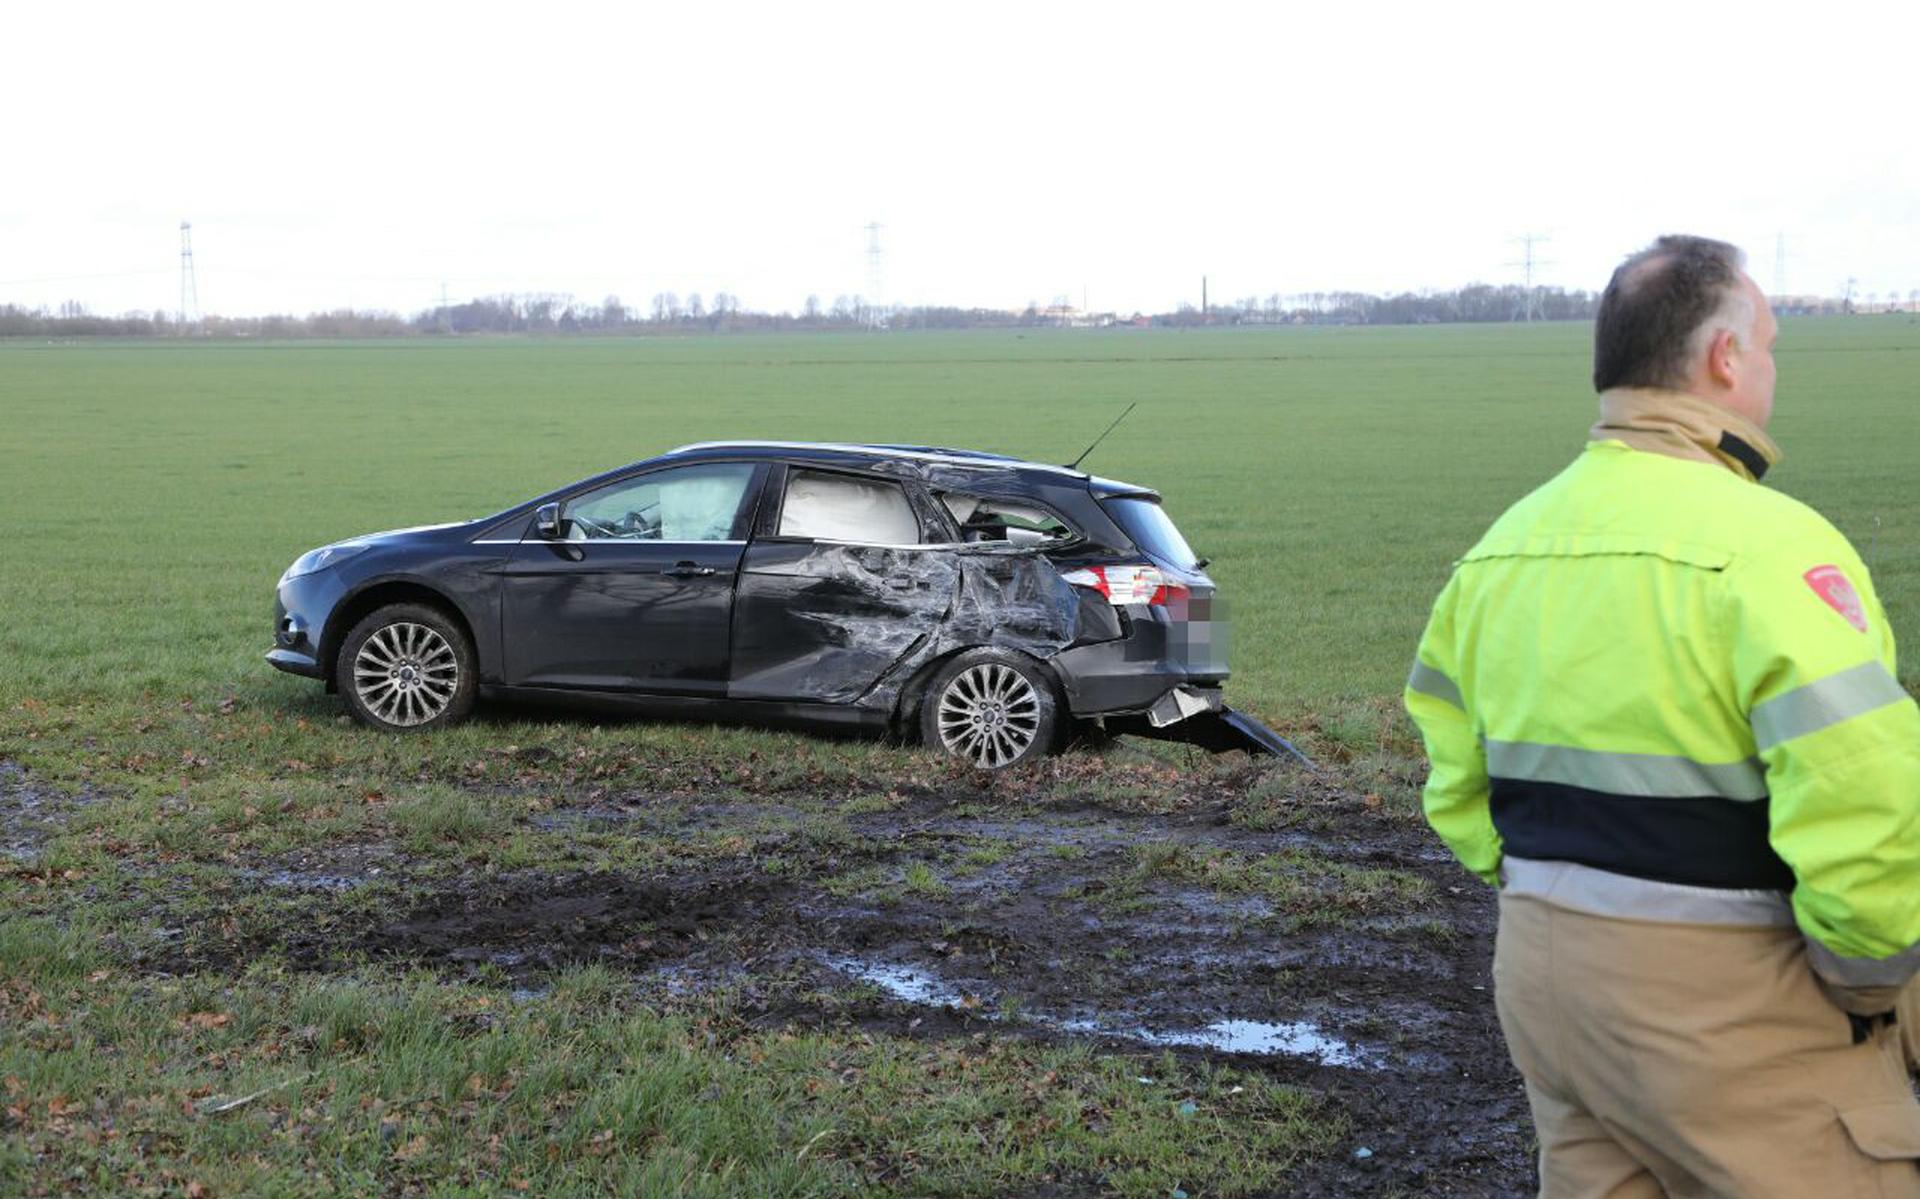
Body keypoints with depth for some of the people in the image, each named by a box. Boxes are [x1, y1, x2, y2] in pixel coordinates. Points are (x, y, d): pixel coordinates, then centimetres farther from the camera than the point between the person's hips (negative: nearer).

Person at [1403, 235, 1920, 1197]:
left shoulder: (1505, 543, 7)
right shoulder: (1762, 541, -18)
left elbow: (1457, 782, 12)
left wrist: (1549, 895, 15)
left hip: (1541, 969, 8)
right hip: (1728, 999, -8)